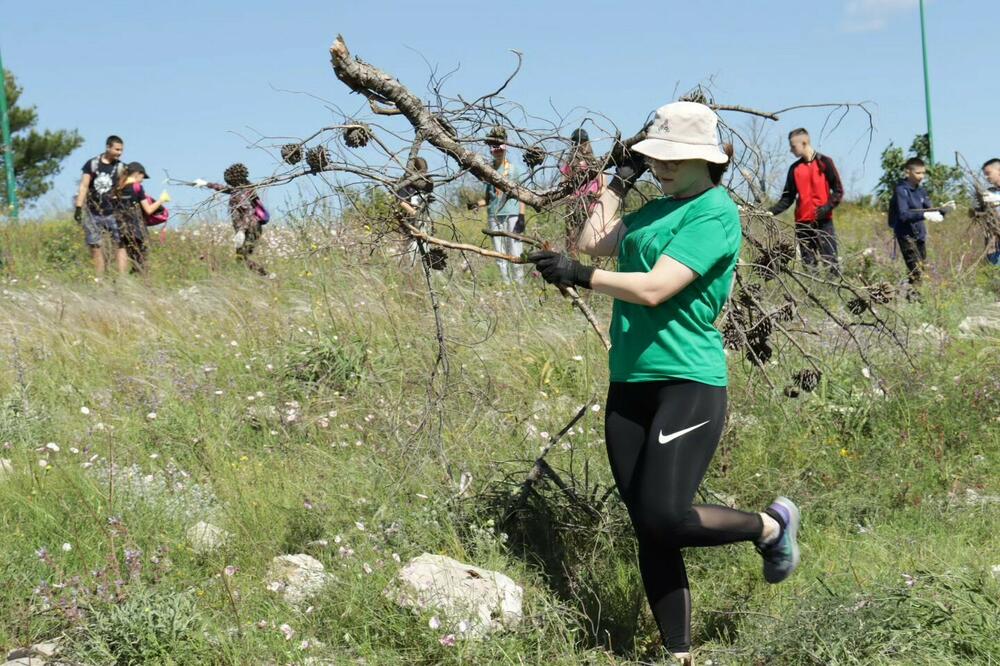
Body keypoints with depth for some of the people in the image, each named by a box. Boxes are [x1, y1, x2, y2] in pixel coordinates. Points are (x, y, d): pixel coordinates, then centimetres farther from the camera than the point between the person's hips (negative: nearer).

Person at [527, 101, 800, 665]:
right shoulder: (659, 208, 16)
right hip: (629, 385, 8)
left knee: (665, 519, -17)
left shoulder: (714, 213, -10)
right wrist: (618, 183, 18)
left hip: (688, 382, -8)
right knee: (648, 530, 4)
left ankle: (772, 525, 11)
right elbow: (595, 242, 16)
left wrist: (579, 276, -15)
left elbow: (654, 289, -19)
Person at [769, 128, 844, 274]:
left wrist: (828, 207, -15)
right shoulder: (795, 168, 12)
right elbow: (787, 198, 13)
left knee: (830, 261, -10)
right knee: (808, 264, 5)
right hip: (802, 223, 4)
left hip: (823, 221, -4)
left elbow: (838, 190, 0)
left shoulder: (824, 162, 1)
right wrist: (772, 212, -1)